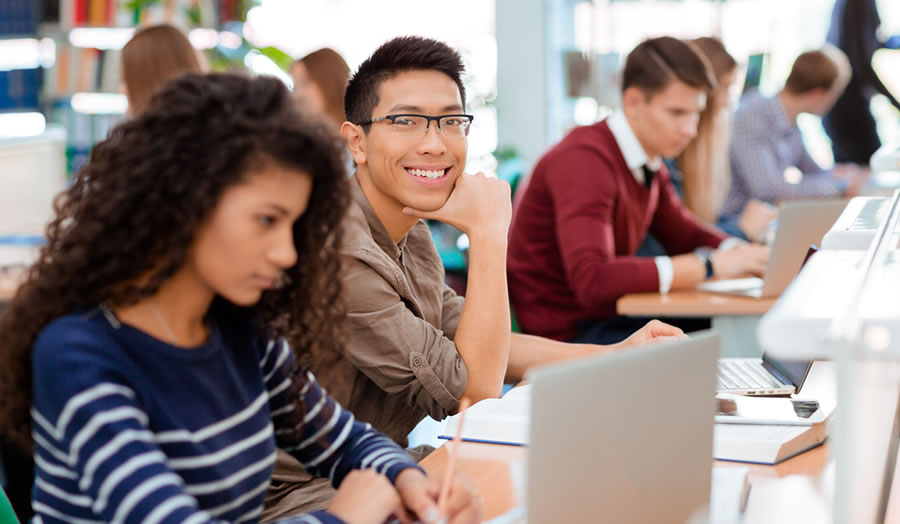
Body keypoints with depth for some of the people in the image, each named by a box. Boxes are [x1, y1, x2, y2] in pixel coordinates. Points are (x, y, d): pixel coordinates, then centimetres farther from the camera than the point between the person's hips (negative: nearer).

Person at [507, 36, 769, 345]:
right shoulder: (585, 160, -21)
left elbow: (683, 234, 20)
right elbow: (593, 280, -33)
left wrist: (741, 254, -3)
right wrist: (708, 266, -30)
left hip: (609, 316, 9)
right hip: (565, 332, -9)